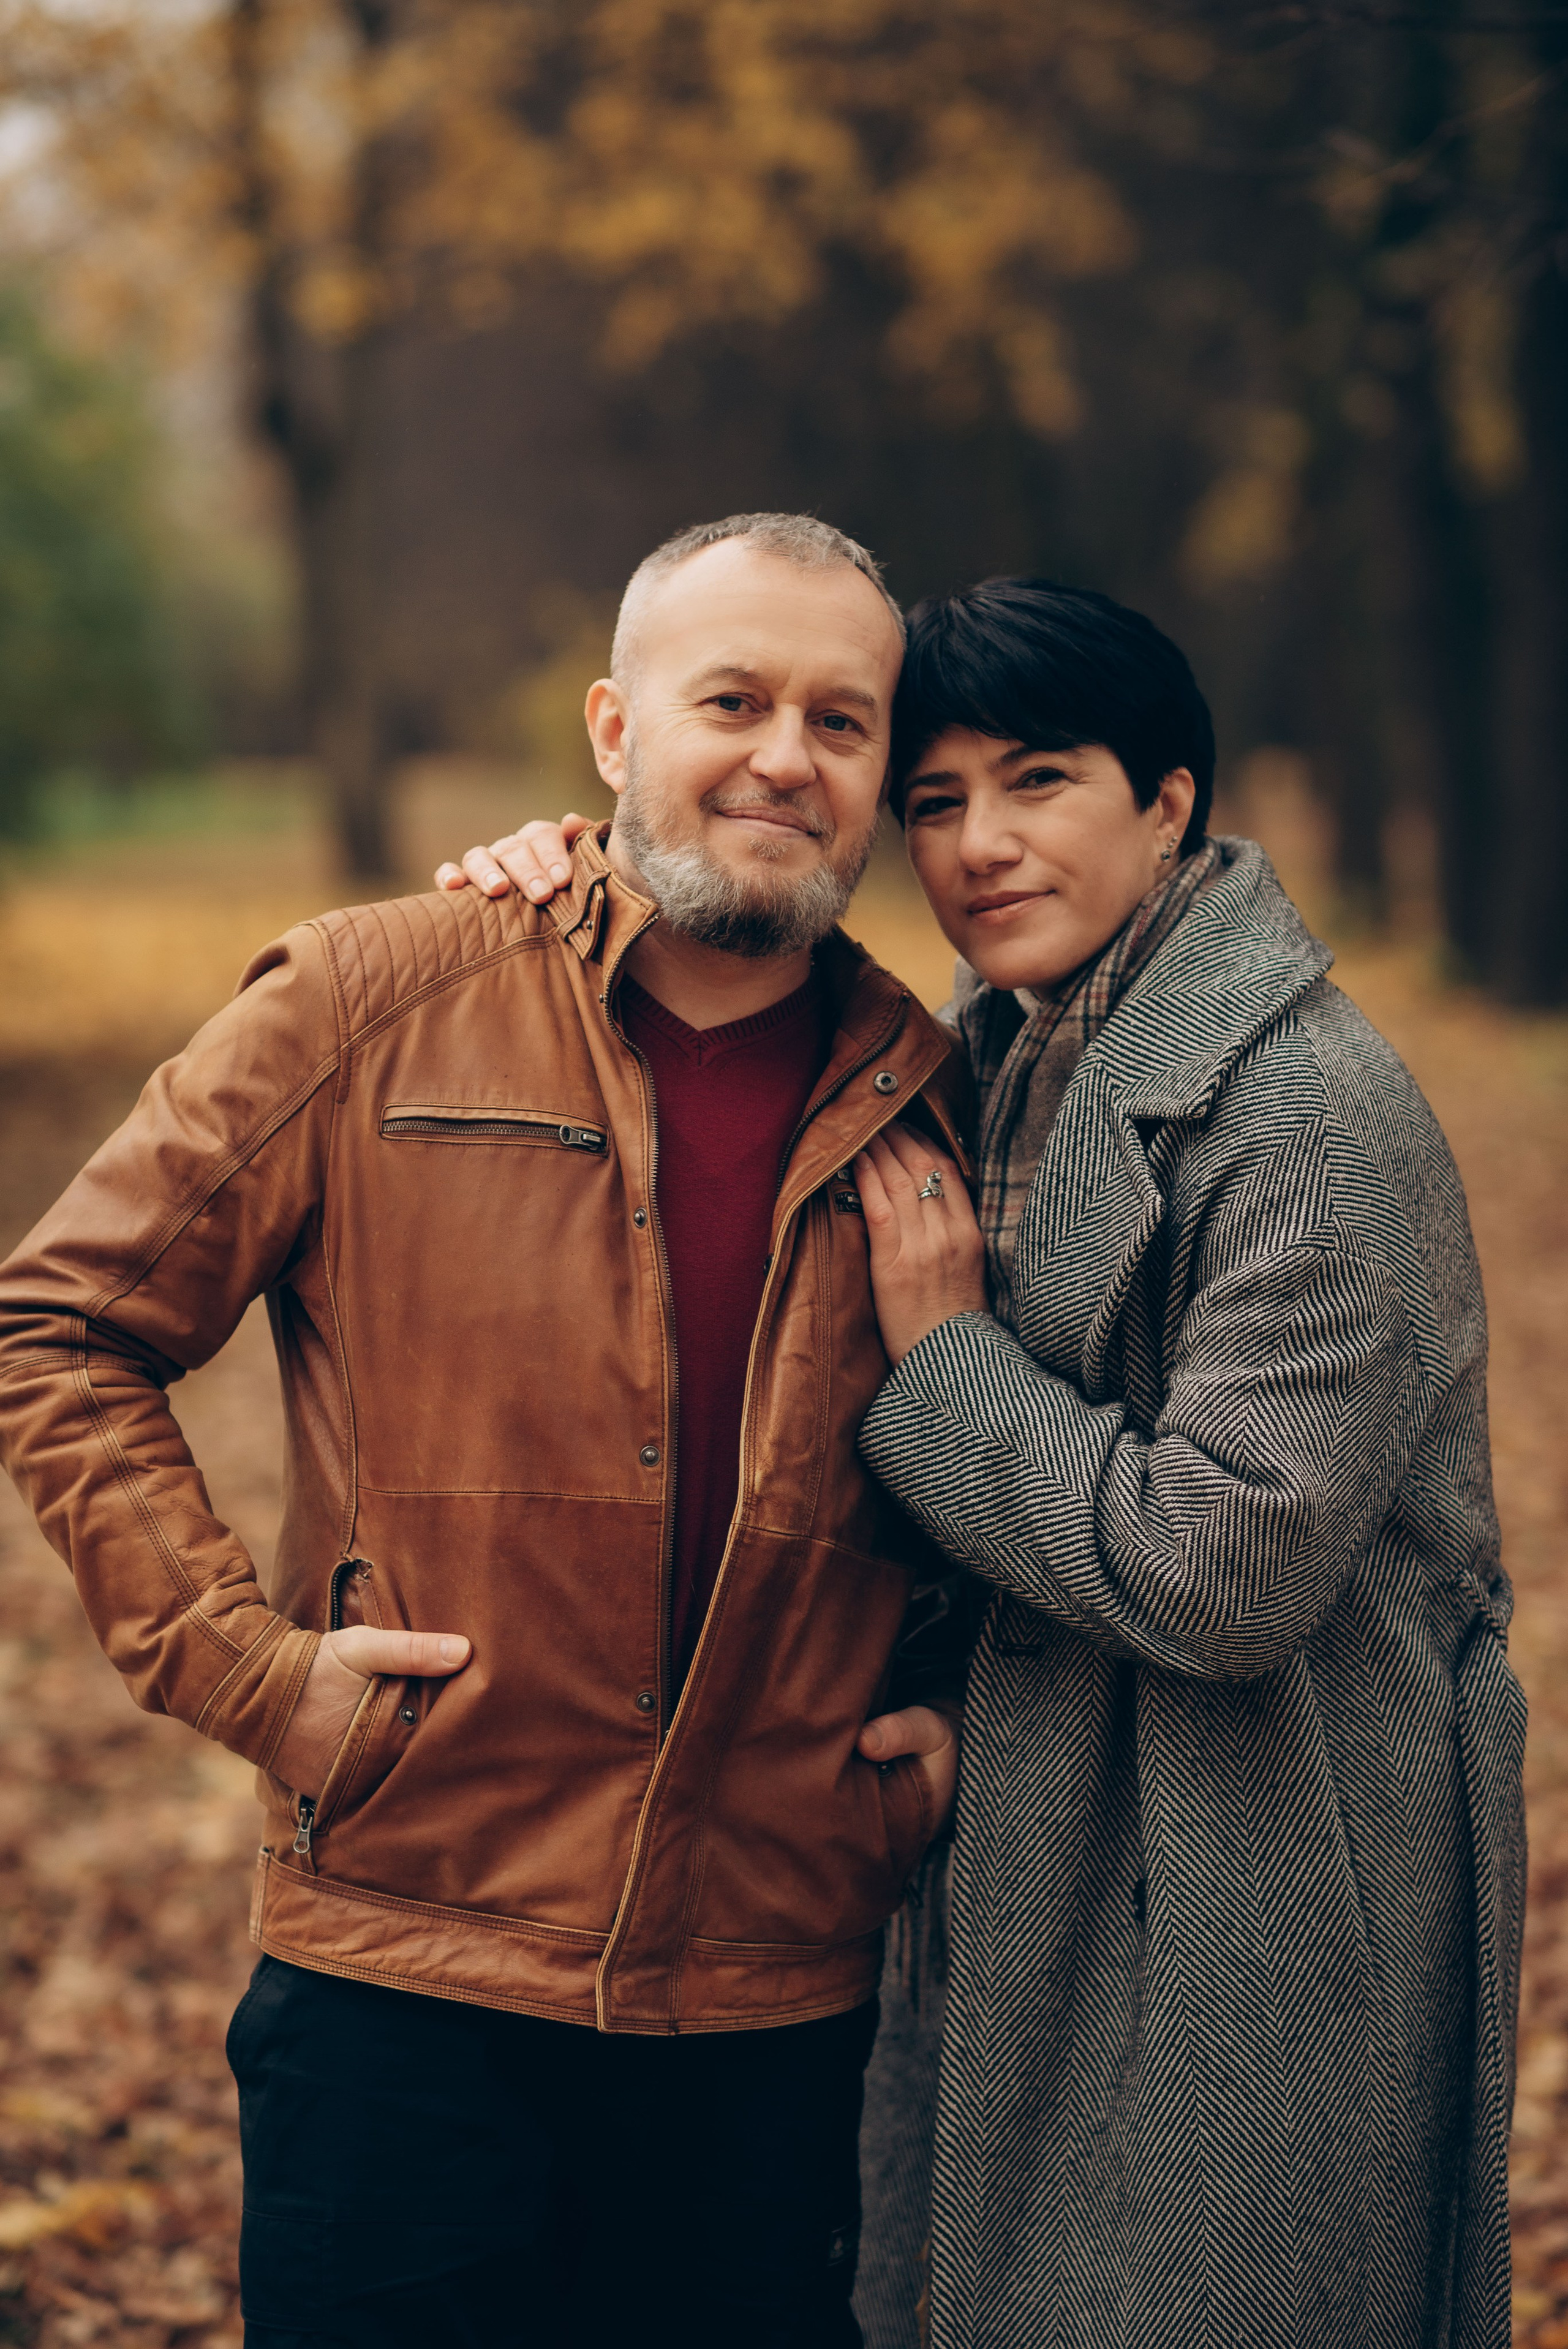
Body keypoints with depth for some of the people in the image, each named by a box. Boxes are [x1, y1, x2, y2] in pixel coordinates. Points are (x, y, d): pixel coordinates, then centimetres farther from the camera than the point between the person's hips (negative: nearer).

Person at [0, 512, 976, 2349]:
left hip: (785, 2027, 3)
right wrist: (240, 1658, -7)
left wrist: (958, 1716, 5)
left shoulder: (937, 1111, 5)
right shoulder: (372, 1010, -4)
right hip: (409, 1982, -2)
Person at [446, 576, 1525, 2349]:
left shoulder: (1307, 1112, -20)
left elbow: (1230, 1572, -26)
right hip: (1046, 1853, 9)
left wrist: (944, 1356, -16)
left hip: (1266, 1913, -9)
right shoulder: (999, 1059, 6)